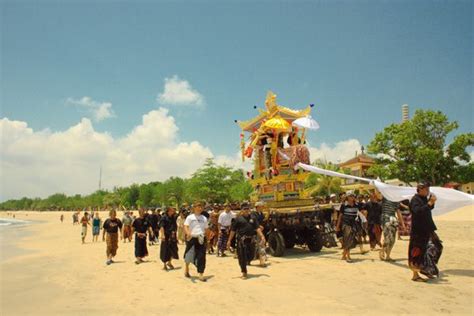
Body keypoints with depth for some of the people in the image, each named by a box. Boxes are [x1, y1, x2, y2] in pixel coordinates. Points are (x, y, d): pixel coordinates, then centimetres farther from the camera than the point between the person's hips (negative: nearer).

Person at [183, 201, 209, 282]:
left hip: (201, 239, 3)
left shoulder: (204, 218, 13)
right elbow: (185, 226, -10)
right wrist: (188, 233, -29)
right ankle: (187, 268, 34)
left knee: (201, 256, -2)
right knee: (189, 255, 5)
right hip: (192, 238, -3)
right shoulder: (190, 217, 2)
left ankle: (201, 274, 4)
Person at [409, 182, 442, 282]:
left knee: (437, 247, 15)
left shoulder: (424, 199, 11)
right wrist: (429, 203, -30)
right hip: (418, 231, -9)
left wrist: (432, 202, 5)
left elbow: (429, 208, 24)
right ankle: (415, 275, 10)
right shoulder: (415, 200, -16)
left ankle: (424, 269, 28)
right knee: (418, 252, -1)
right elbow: (417, 211, -31)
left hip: (427, 229, 9)